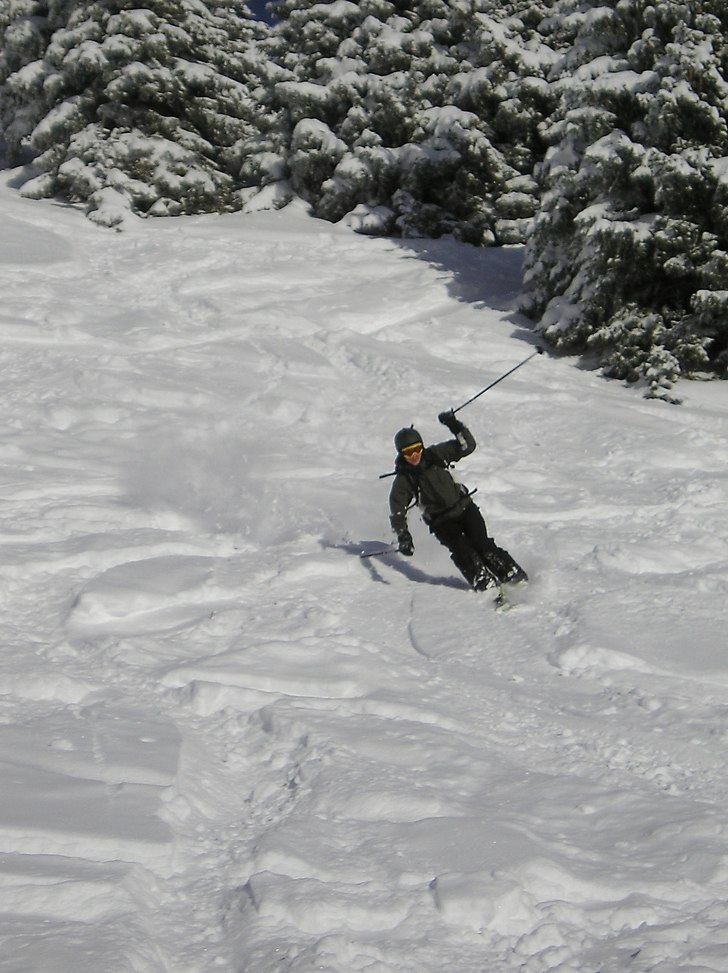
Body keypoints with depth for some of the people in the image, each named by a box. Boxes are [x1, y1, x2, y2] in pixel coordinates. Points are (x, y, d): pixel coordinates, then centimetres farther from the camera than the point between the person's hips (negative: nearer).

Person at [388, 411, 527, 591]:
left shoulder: (435, 455, -1)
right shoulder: (403, 480, -5)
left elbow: (467, 446, -2)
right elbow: (397, 511, -4)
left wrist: (455, 426, -16)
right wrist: (403, 537, -16)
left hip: (464, 507, 1)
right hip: (441, 522, -1)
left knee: (481, 544, -15)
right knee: (461, 550, -24)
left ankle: (511, 572, -11)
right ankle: (483, 582, -21)